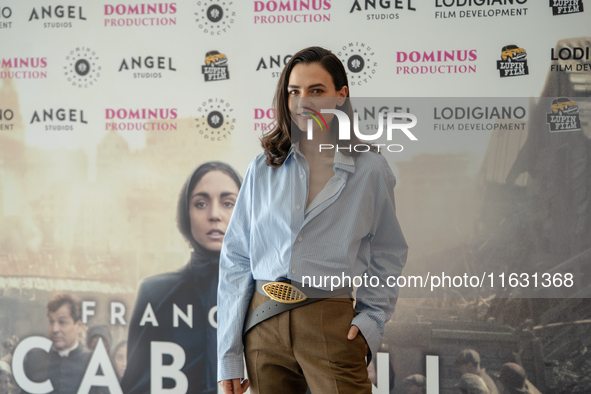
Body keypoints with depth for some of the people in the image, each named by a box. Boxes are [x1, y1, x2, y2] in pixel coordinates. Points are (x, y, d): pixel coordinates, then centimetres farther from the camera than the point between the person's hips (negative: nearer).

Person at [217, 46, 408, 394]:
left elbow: (388, 256, 10)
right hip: (264, 324, 3)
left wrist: (371, 320, -5)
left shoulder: (370, 169, 3)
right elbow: (236, 259, 7)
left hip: (331, 326, -2)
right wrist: (229, 358, 2)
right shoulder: (263, 169, 8)